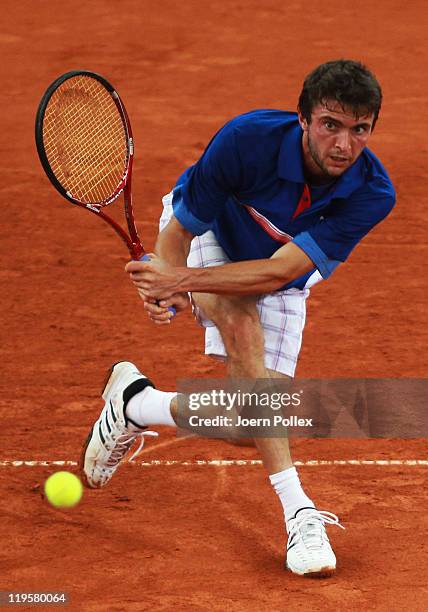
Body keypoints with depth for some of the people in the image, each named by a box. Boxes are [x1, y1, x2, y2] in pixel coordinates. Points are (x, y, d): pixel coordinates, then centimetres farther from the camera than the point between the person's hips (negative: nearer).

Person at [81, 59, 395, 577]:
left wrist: (182, 279, -47)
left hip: (280, 277, 3)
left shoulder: (372, 194, -32)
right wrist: (165, 288, -46)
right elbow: (179, 232, -25)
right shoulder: (247, 139, -35)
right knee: (242, 326, -33)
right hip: (209, 231, -3)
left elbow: (279, 272, -37)